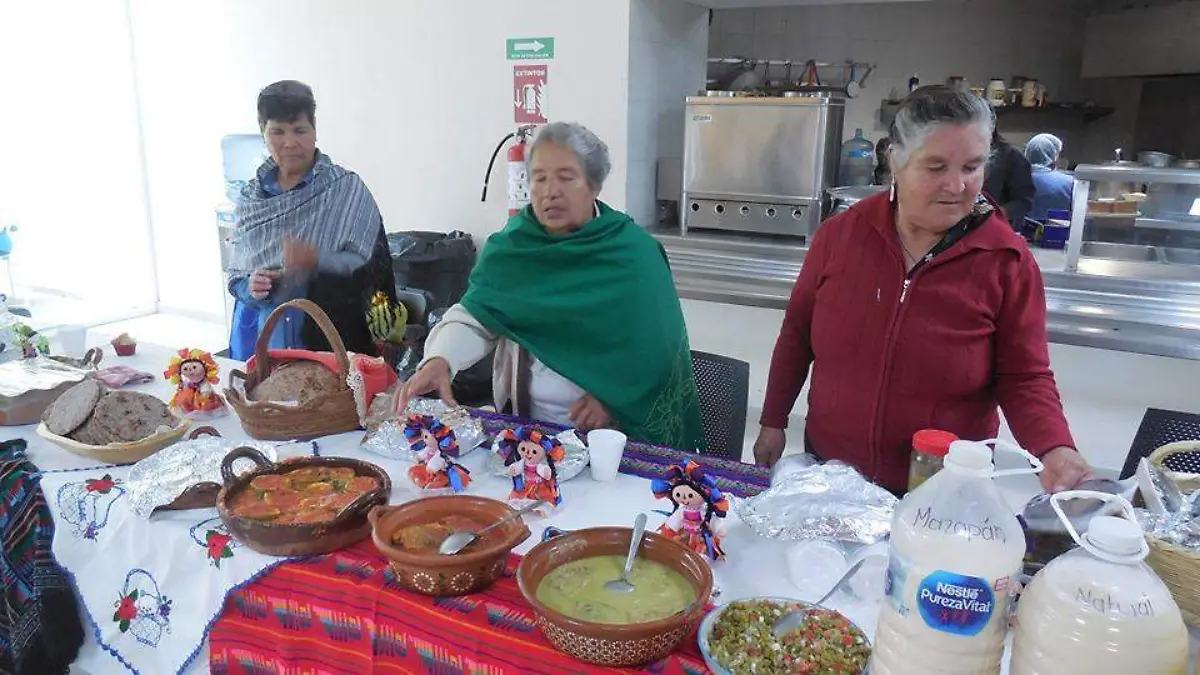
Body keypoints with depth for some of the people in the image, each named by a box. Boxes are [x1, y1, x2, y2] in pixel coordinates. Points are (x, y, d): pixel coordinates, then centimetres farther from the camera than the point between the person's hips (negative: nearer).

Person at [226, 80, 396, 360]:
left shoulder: (347, 188, -5)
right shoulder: (250, 198, 6)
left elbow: (369, 267, -11)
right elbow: (236, 276, 10)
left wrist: (319, 261, -27)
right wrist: (250, 287, -11)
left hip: (329, 340, -3)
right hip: (263, 338, 3)